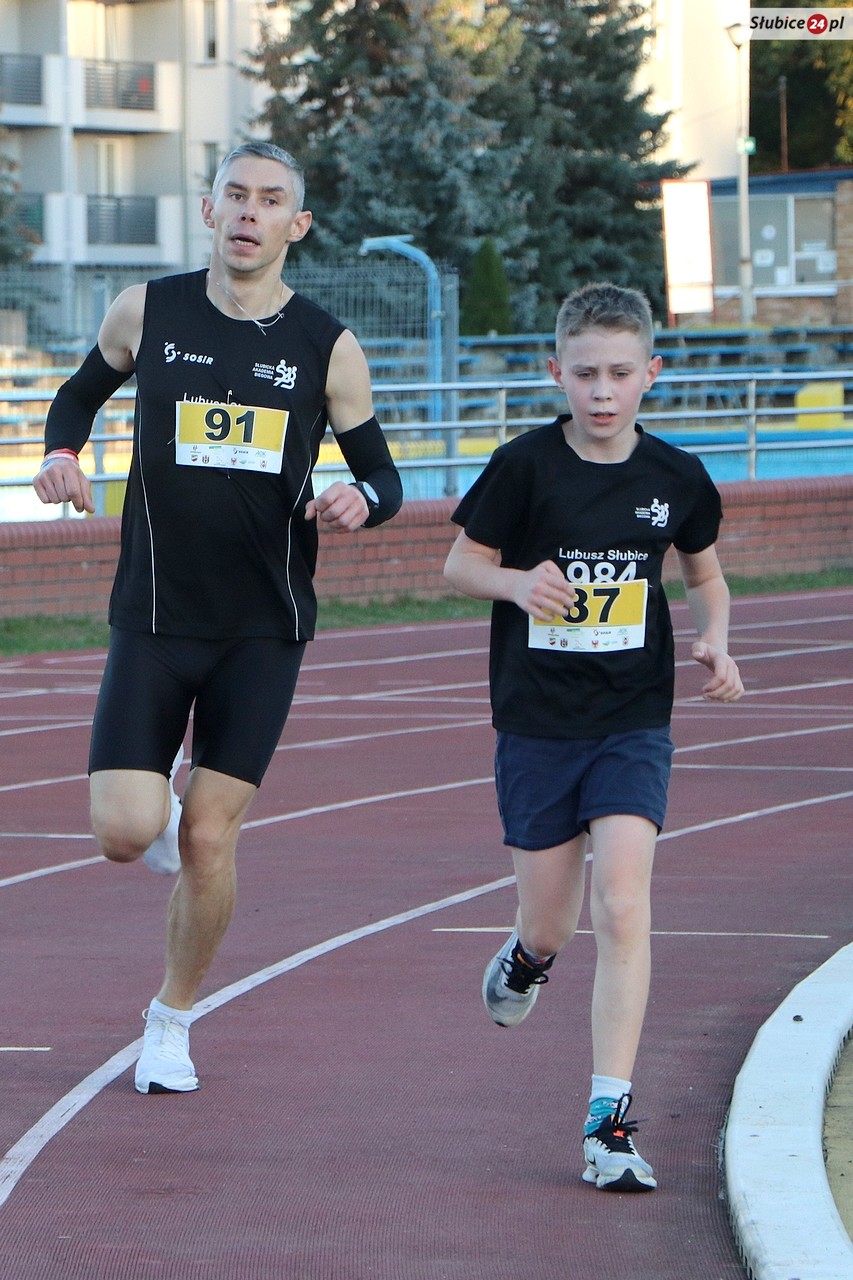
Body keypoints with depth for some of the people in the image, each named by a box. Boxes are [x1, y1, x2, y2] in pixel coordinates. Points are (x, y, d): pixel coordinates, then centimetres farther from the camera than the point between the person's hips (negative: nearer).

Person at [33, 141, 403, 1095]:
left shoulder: (327, 348, -2)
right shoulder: (148, 312, -1)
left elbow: (382, 476, 6)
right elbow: (83, 391, 17)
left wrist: (359, 501, -19)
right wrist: (60, 450, -5)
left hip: (263, 629, 0)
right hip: (153, 618, 0)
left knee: (209, 838, -2)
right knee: (123, 832, -12)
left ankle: (172, 1021, 19)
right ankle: (156, 805, 27)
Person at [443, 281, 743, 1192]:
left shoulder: (674, 478, -1)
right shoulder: (526, 467, -8)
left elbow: (706, 573, 17)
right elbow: (461, 564, 1)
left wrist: (715, 641, -3)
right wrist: (518, 582, -20)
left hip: (633, 724, 0)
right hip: (536, 725, 0)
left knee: (622, 909, -15)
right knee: (550, 926, 9)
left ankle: (609, 1121, -12)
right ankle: (529, 955, 49)